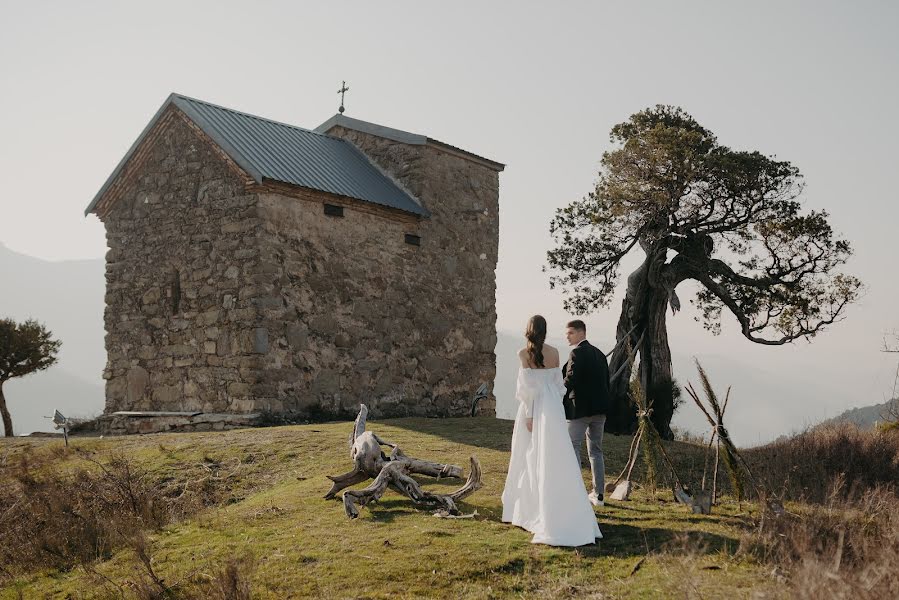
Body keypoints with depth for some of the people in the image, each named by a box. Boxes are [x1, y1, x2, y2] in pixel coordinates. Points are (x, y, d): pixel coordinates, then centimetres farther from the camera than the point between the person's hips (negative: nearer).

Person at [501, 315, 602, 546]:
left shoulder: (524, 353, -9)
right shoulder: (554, 352, 3)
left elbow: (528, 386, -14)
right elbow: (558, 383, 8)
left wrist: (528, 415, -11)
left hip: (534, 407, -3)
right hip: (553, 406, 4)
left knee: (531, 457, 7)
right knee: (555, 458, 5)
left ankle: (525, 509, 15)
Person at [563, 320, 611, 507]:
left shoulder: (577, 353, -12)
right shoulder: (599, 353, 14)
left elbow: (570, 381, -20)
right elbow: (606, 382, 17)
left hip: (580, 409, -8)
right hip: (599, 409, 8)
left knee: (572, 448, -1)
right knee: (596, 450, 13)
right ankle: (598, 495, 15)